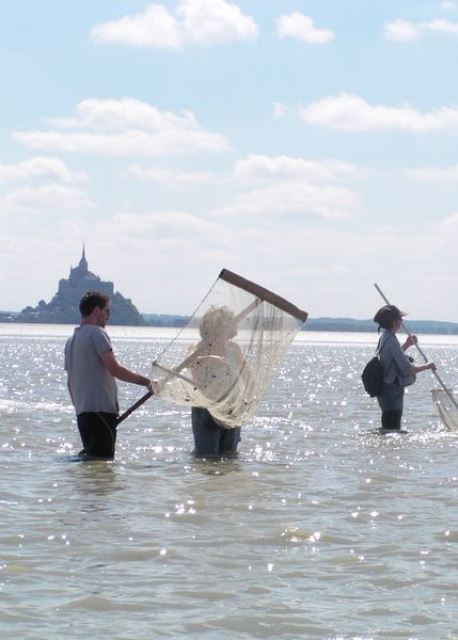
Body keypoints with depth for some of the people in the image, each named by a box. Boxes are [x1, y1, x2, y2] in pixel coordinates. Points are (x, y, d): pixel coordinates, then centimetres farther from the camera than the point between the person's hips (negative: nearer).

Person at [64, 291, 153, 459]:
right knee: (103, 458, -13)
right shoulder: (96, 332, -7)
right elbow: (114, 369, -16)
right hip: (100, 408, -9)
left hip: (82, 412, 9)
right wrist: (146, 381, -9)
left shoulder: (71, 340, 21)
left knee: (90, 456, 13)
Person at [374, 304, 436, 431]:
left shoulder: (384, 338, 10)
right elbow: (408, 369, -23)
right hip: (393, 390, -11)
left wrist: (406, 345, 22)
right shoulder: (391, 341, -21)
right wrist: (427, 366, -9)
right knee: (392, 429, -9)